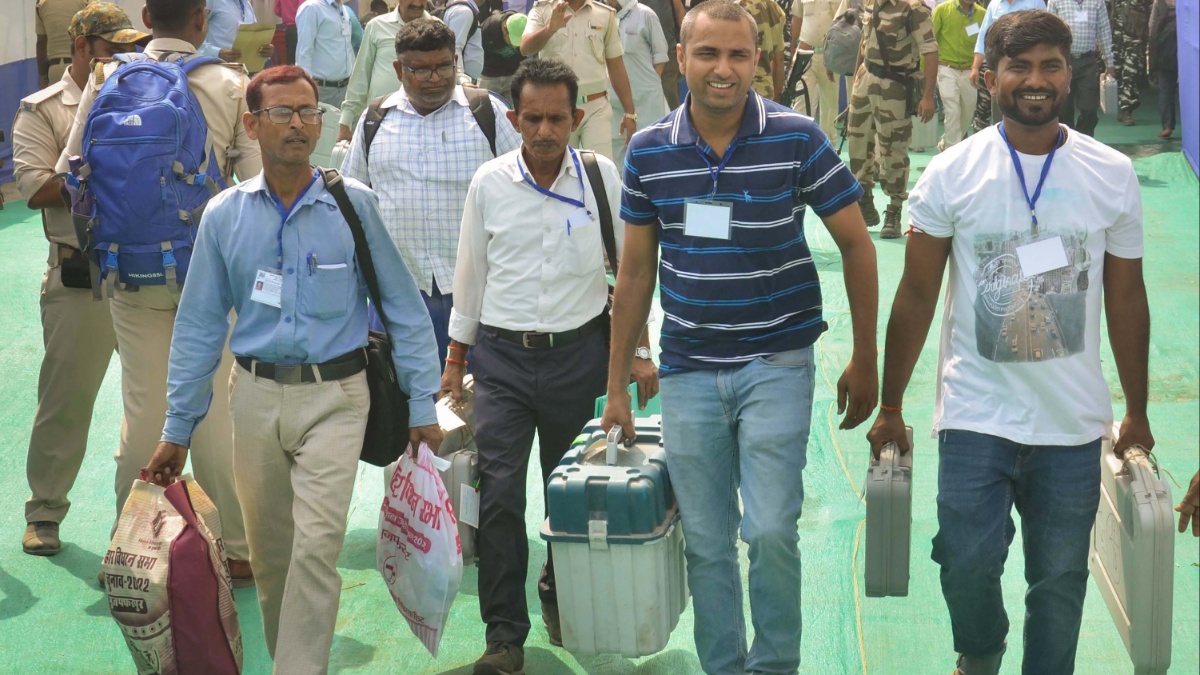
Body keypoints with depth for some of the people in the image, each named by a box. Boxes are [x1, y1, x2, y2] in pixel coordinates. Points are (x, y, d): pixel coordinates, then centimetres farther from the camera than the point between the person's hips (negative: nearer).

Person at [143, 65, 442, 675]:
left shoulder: (356, 205, -3)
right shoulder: (225, 216, 3)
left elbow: (404, 308, 1)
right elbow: (198, 326, 8)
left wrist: (421, 404, -2)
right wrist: (177, 429, 8)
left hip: (334, 396, -3)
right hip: (257, 396, 3)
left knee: (317, 542, -14)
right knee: (268, 550, 12)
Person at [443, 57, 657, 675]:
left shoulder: (602, 177, -3)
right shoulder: (489, 184, -1)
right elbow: (470, 276, 9)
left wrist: (640, 352, 5)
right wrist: (455, 361, 12)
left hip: (578, 352, 0)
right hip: (502, 356, 0)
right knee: (499, 496, -7)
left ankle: (561, 597, 36)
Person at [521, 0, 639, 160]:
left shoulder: (605, 15, 6)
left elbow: (616, 67, 9)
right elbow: (525, 48, -16)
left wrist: (630, 112, 7)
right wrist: (551, 28, -35)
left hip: (596, 107, 0)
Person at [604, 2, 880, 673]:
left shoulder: (797, 138, -9)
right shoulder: (649, 151, -1)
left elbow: (856, 244, 0)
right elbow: (636, 272, 8)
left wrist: (865, 360, 0)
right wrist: (618, 385, 9)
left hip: (777, 364, -3)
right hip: (688, 370, 3)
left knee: (771, 530, -10)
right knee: (706, 542, 9)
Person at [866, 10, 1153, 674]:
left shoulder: (1112, 175, 0)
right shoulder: (951, 174, -4)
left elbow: (1125, 299, 8)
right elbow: (916, 297, 1)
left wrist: (1137, 413, 11)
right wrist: (890, 409, 3)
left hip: (1074, 421, 1)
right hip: (975, 417, -1)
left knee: (1060, 580, 8)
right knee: (967, 564, -3)